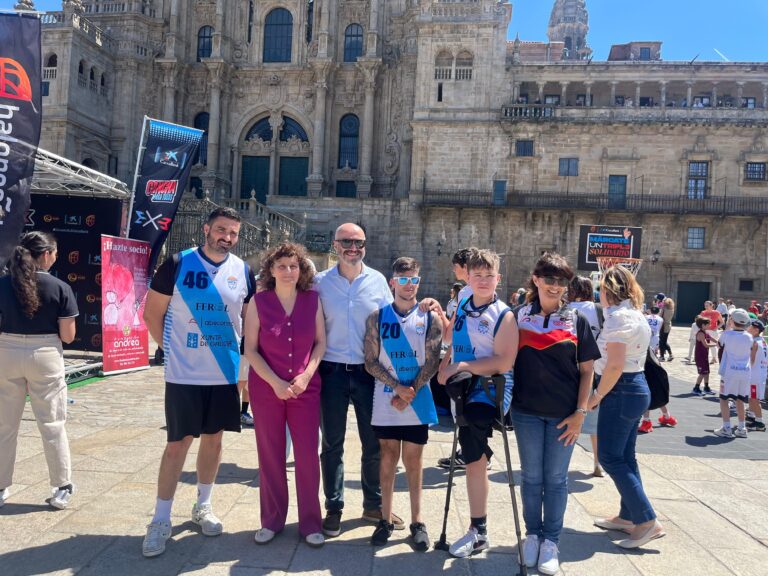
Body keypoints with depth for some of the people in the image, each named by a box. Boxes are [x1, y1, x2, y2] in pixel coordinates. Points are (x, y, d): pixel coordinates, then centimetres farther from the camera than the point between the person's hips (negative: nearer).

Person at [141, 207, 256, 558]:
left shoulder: (243, 272, 3)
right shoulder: (177, 265, -6)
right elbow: (152, 313, 0)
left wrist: (247, 360, 5)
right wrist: (171, 349, -4)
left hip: (226, 373, 3)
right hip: (183, 374, -3)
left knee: (213, 438, 13)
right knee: (178, 444, 2)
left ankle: (202, 506, 31)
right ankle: (160, 521, 15)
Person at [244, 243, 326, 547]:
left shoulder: (312, 300, 0)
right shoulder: (258, 302, -4)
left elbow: (320, 342, 3)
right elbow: (250, 349, -4)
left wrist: (306, 376, -9)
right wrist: (275, 382, -13)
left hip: (306, 388, 1)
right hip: (267, 389, 0)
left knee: (308, 455, 1)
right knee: (270, 456, 9)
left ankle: (310, 523, 17)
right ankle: (272, 520, 26)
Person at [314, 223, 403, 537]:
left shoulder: (378, 281, 2)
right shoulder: (320, 282, -1)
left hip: (369, 370, 1)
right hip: (332, 370, -1)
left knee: (375, 443, 10)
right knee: (332, 444, 8)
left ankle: (374, 505, 28)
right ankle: (333, 508, 23)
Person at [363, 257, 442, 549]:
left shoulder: (430, 318, 1)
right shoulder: (377, 317, 1)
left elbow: (431, 362, -4)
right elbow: (371, 362, -4)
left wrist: (410, 393, -14)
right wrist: (398, 387, -16)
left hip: (417, 402, 0)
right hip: (385, 401, 0)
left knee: (413, 460, 7)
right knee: (388, 458, 8)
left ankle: (417, 522, 19)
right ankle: (385, 520, 20)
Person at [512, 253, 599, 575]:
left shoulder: (577, 321, 0)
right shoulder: (519, 317, 1)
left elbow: (586, 371, 1)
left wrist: (580, 412, -6)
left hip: (564, 414, 0)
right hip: (527, 412, 1)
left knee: (556, 478, 9)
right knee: (531, 476, 11)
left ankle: (551, 541, 23)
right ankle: (532, 534, 28)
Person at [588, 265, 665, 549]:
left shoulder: (617, 316, -16)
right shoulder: (635, 314, 13)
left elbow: (615, 365, -24)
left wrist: (597, 395, -12)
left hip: (621, 391, -10)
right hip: (636, 387, 10)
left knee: (611, 458, -3)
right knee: (625, 456, 16)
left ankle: (647, 522, -2)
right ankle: (628, 516, 26)